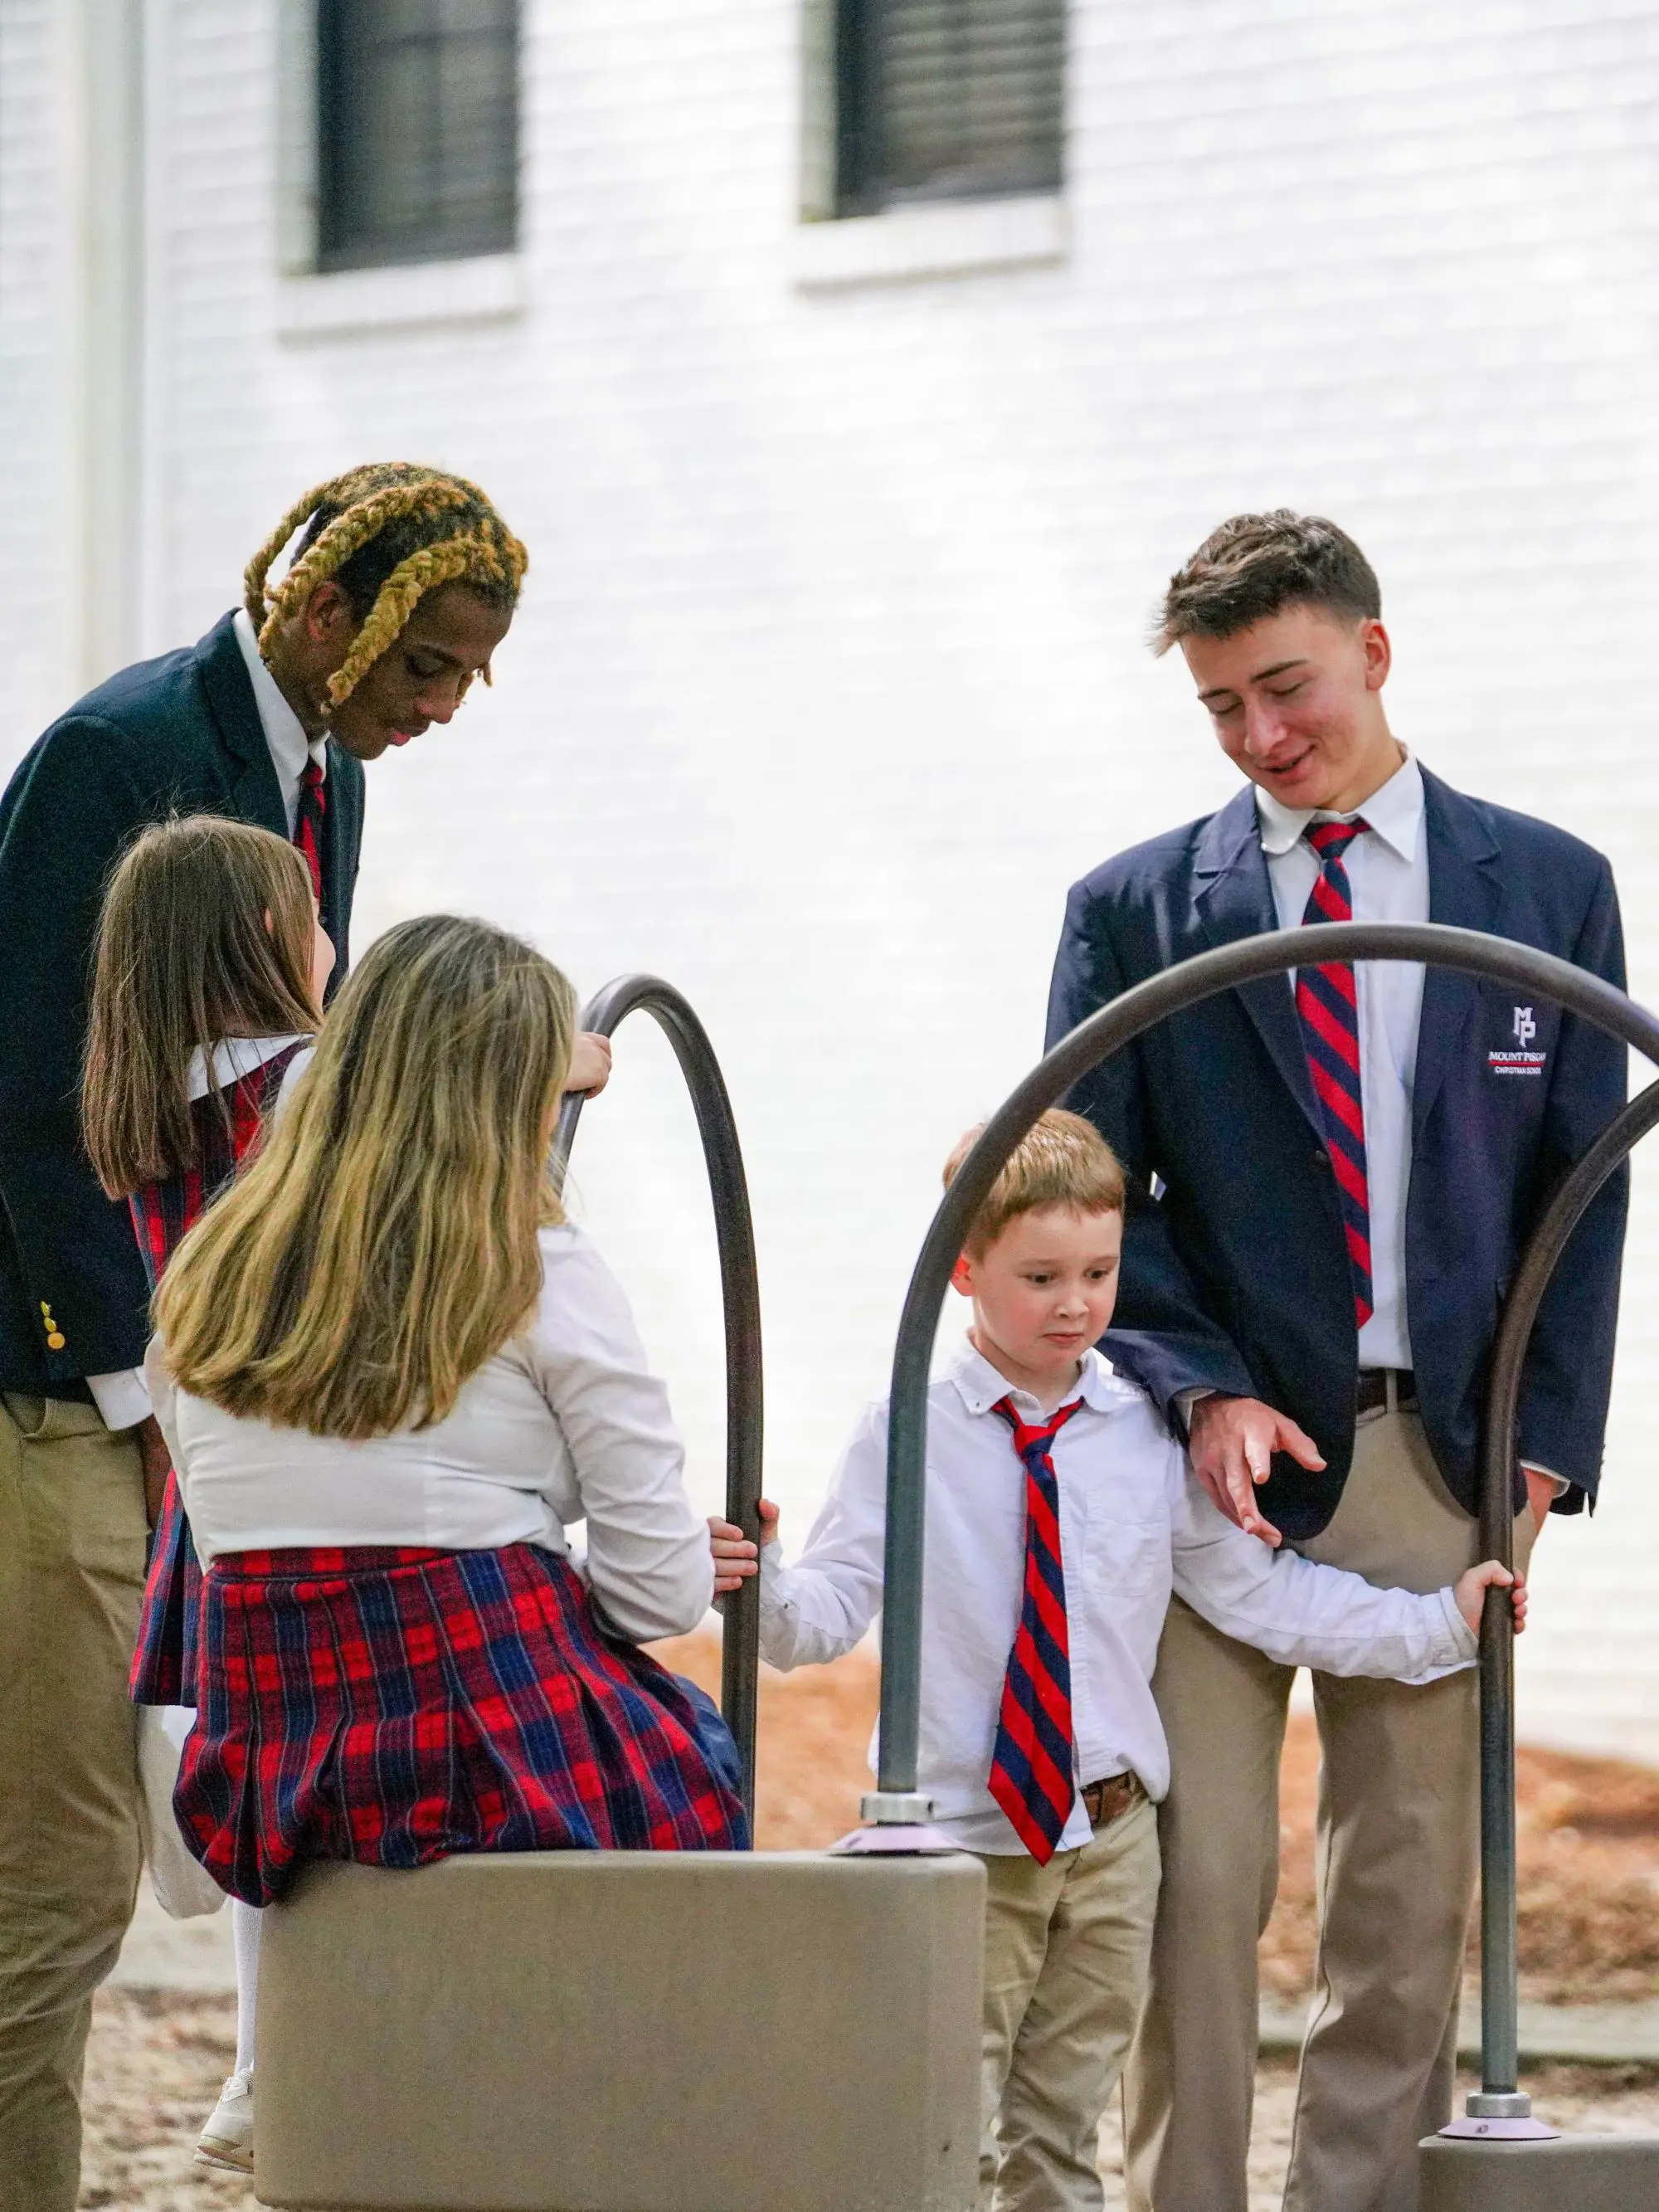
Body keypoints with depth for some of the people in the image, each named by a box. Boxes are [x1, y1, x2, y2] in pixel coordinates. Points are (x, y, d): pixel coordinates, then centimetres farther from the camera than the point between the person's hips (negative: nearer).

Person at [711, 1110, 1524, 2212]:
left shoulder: (1153, 1439, 3)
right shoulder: (909, 1436, -4)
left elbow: (1259, 1594, 7)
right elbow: (829, 1611, -8)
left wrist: (1444, 1622, 5)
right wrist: (764, 1585, -30)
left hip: (1109, 1839, 3)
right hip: (961, 1837, -3)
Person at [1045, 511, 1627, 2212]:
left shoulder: (1548, 889, 8)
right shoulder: (1134, 911, 6)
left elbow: (1586, 1192, 7)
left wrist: (1539, 1448, -1)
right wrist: (1206, 1393, -11)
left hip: (1441, 1452, 1)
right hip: (1221, 1451, -1)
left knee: (1410, 1889, 2)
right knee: (1196, 1879, -6)